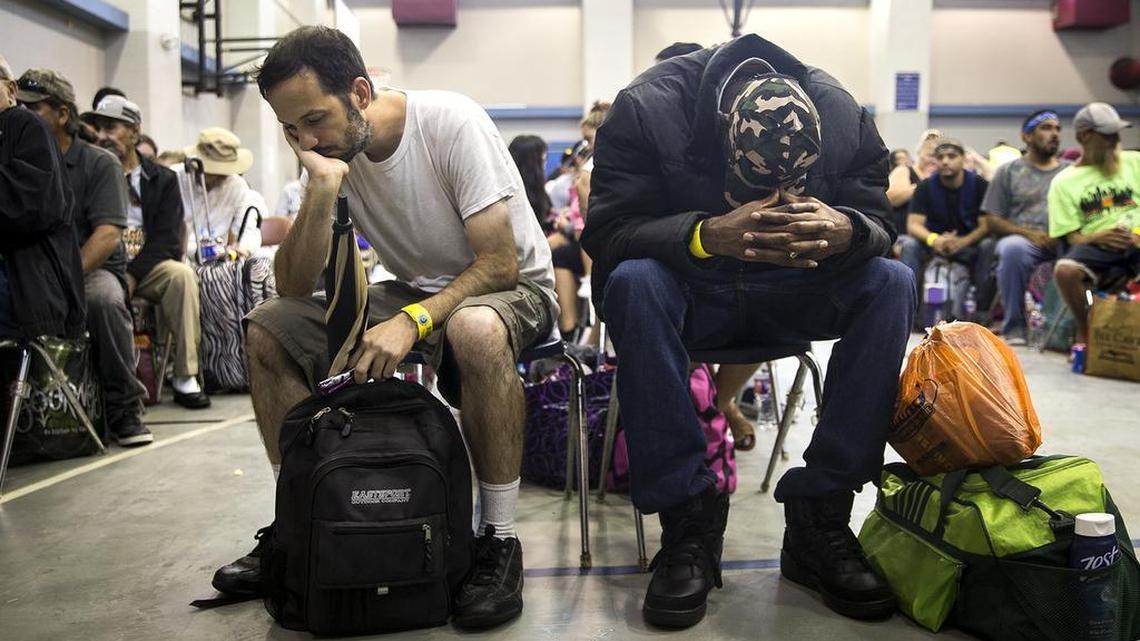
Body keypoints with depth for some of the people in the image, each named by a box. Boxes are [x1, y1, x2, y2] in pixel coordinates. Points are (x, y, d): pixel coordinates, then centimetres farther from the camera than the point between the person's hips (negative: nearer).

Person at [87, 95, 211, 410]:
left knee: (182, 274, -31)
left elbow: (167, 238, -2)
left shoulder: (162, 179, 9)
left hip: (148, 266, 0)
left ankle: (185, 377, -27)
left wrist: (133, 274, -17)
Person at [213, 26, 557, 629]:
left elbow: (501, 263, -24)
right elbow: (295, 288, -11)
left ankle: (499, 539, -23)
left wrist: (413, 321, -36)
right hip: (415, 291, 6)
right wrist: (322, 186, -24)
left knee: (475, 331, -41)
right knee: (267, 329, -8)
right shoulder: (334, 151, -5)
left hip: (513, 287, -5)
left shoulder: (450, 122, -21)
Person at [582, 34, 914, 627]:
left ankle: (820, 515, -18)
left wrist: (846, 231, -36)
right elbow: (606, 233, -24)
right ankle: (687, 520, -28)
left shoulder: (844, 117, -11)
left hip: (789, 293, 3)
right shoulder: (646, 108, -21)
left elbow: (880, 224, -10)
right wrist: (709, 234, -42)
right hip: (686, 294, -2)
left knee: (891, 284, -23)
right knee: (633, 281, -35)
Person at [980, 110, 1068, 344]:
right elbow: (992, 220, 7)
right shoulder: (1009, 171, 15)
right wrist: (1029, 233, -9)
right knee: (1012, 247, -37)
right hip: (1024, 241, -1)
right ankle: (1014, 327, -22)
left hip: (1064, 244, 2)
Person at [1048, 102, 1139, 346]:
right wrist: (1097, 238, -17)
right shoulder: (1063, 182, 10)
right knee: (1064, 270, -35)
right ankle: (1085, 330, -7)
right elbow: (1072, 235, 5)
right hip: (1097, 247, -1)